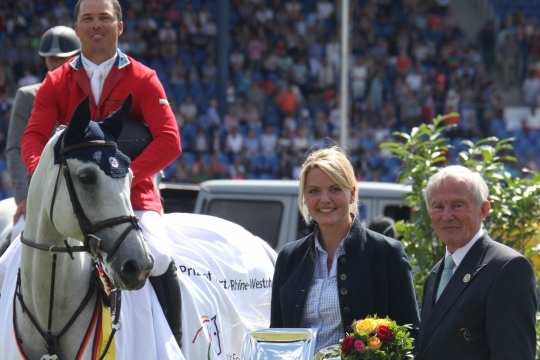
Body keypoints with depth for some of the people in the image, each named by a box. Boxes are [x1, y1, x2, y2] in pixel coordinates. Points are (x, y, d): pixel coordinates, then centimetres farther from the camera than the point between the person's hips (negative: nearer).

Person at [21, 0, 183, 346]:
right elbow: (34, 136, -1)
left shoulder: (143, 79, 2)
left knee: (159, 258, -26)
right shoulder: (57, 82, 9)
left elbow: (169, 140, -8)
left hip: (133, 195, -2)